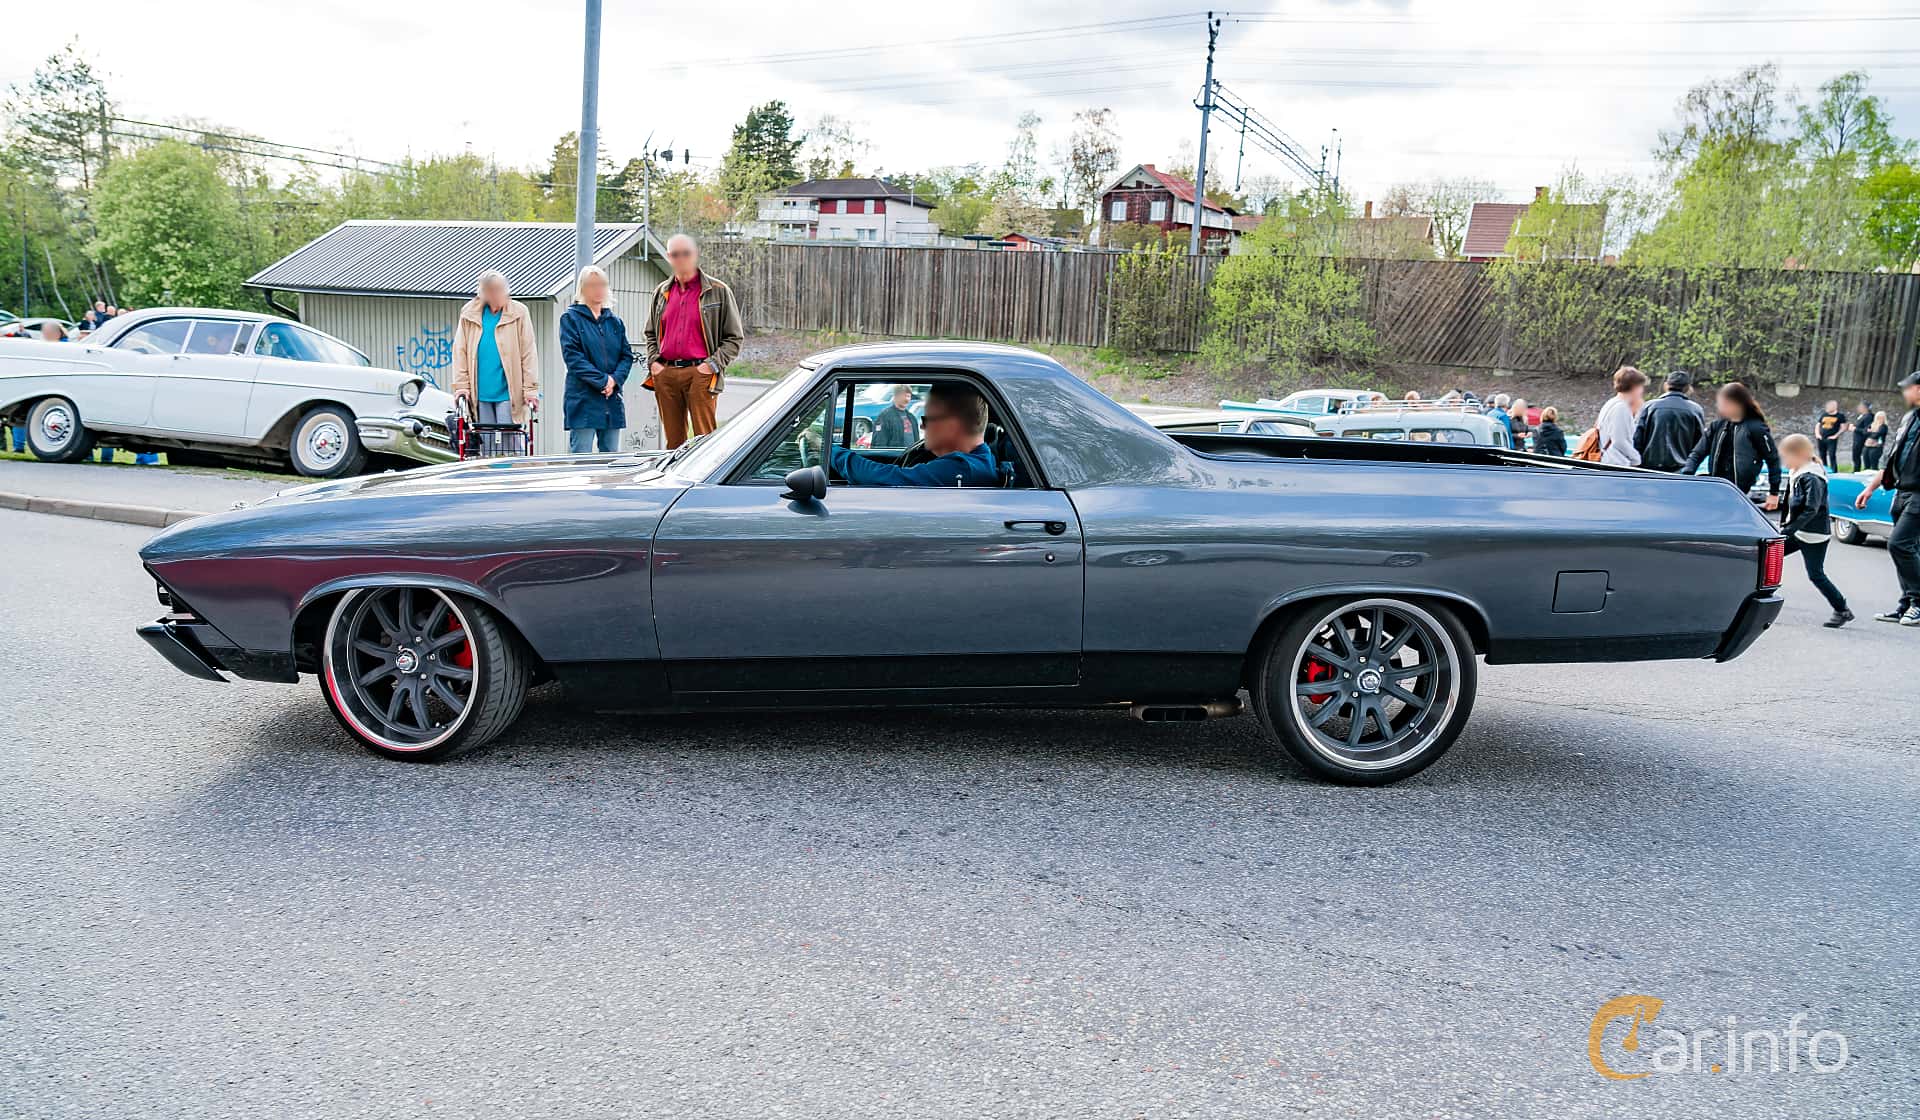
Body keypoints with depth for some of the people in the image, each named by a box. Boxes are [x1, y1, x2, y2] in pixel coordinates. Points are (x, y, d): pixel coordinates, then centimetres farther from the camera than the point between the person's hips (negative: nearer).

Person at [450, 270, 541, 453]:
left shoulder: (518, 312, -1)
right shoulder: (469, 313, 6)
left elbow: (529, 353, -3)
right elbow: (460, 352, 7)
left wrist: (531, 389, -8)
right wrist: (462, 385, 0)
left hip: (508, 392, -3)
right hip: (480, 393, 3)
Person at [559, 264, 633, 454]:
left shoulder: (615, 321, 16)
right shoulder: (571, 318, 2)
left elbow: (627, 355, 10)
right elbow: (572, 356, -9)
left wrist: (615, 379, -9)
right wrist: (602, 380, -16)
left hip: (613, 399, 5)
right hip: (583, 398, -5)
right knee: (581, 459, -7)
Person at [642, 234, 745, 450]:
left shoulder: (718, 291, 3)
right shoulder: (661, 292, 17)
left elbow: (734, 337, 3)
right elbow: (650, 333, 27)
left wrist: (713, 364, -8)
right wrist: (653, 361, 10)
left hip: (700, 374, -4)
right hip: (665, 375, 4)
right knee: (673, 440, 7)